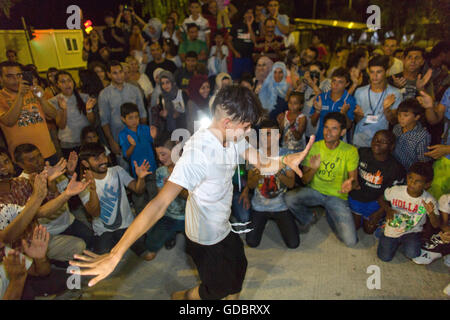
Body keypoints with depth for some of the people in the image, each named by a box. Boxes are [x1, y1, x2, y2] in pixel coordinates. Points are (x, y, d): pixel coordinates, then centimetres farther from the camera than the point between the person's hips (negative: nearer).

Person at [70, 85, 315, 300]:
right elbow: (159, 204, -41)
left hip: (224, 228, 7)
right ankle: (183, 296, 45)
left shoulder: (234, 138, -10)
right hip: (205, 238, -7)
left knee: (238, 271, 26)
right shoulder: (198, 152, -36)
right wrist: (115, 254, -45)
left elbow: (263, 164, -6)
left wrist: (285, 160, -28)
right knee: (219, 287, 17)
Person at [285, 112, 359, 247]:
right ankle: (309, 218, 4)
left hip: (337, 196, -1)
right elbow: (304, 181, -4)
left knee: (350, 241, -15)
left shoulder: (350, 151, -8)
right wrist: (313, 169, -26)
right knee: (288, 198, -29)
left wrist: (350, 184, -31)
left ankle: (331, 217, 17)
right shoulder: (314, 147, -5)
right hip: (315, 191, 1)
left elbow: (354, 180, -6)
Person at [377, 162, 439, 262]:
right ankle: (397, 242, 28)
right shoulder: (395, 191, -18)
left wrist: (431, 213, -36)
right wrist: (387, 209, -18)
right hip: (392, 229, 1)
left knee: (412, 254, -28)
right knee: (385, 257, -1)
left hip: (412, 231, -1)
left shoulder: (429, 201, -18)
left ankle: (407, 243, 9)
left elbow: (436, 225, -15)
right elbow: (383, 200, 2)